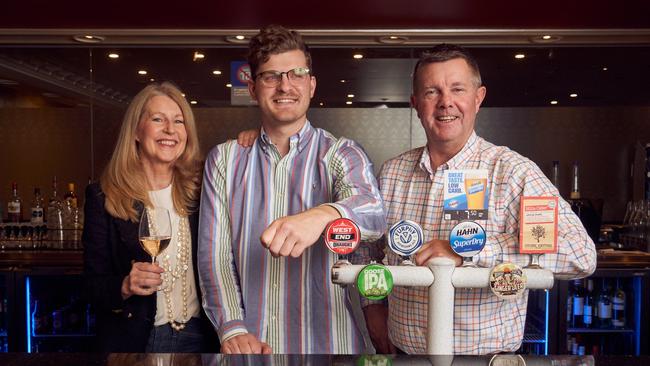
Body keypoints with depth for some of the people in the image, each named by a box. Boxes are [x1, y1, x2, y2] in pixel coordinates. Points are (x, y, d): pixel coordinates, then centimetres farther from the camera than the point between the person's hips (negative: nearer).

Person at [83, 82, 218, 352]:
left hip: (198, 335, 2)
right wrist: (126, 286, -27)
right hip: (134, 339, -2)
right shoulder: (104, 198, -8)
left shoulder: (200, 187, -3)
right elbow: (94, 286, -5)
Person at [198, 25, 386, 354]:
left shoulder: (342, 155, -3)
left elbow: (372, 213, -23)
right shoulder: (223, 160, 4)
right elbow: (214, 253, -2)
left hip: (326, 342, -1)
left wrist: (323, 215, -44)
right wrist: (232, 328, -16)